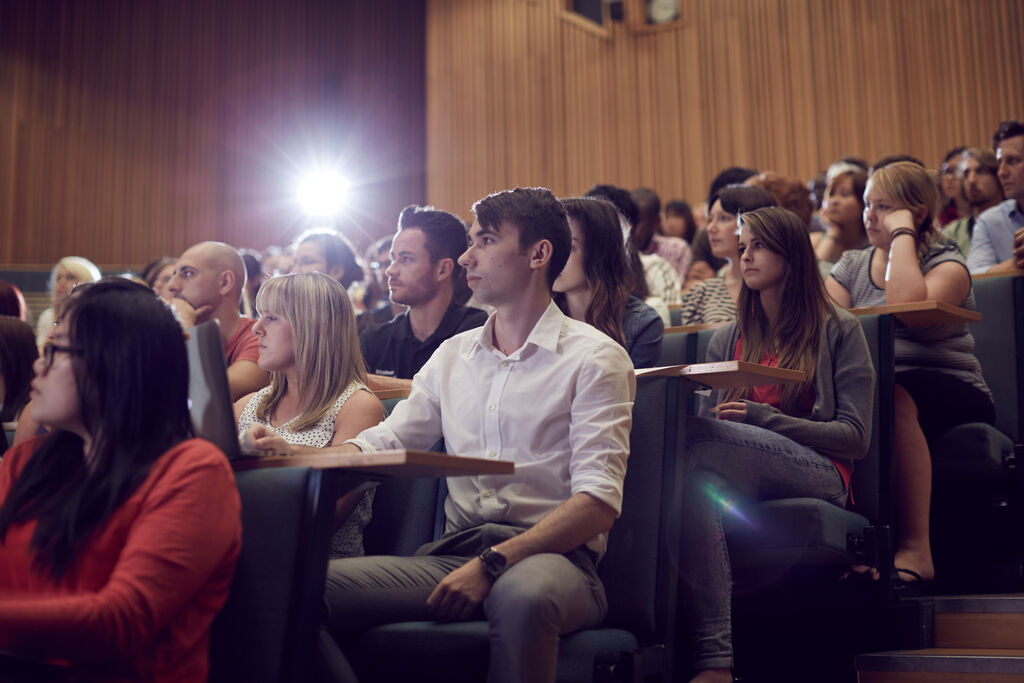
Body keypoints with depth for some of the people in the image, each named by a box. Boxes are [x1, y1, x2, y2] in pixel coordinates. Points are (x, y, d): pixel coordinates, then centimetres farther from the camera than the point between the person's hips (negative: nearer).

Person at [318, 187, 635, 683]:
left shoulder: (595, 358, 1)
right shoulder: (452, 355, 20)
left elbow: (598, 501, -9)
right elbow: (382, 443, 16)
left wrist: (493, 564, -20)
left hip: (550, 555, -4)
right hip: (455, 551, 5)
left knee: (522, 594, -41)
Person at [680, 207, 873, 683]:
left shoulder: (838, 330, 12)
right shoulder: (727, 340, 25)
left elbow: (855, 437, 3)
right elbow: (713, 420, 20)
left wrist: (763, 418, -9)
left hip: (819, 476, -3)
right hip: (742, 477, 4)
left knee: (695, 440, -33)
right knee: (699, 485, -36)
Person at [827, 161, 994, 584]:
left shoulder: (947, 263, 4)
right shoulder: (851, 266, 19)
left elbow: (906, 305, -20)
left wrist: (902, 234, -9)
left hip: (951, 394, -4)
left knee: (891, 398, -38)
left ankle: (915, 546, -34)